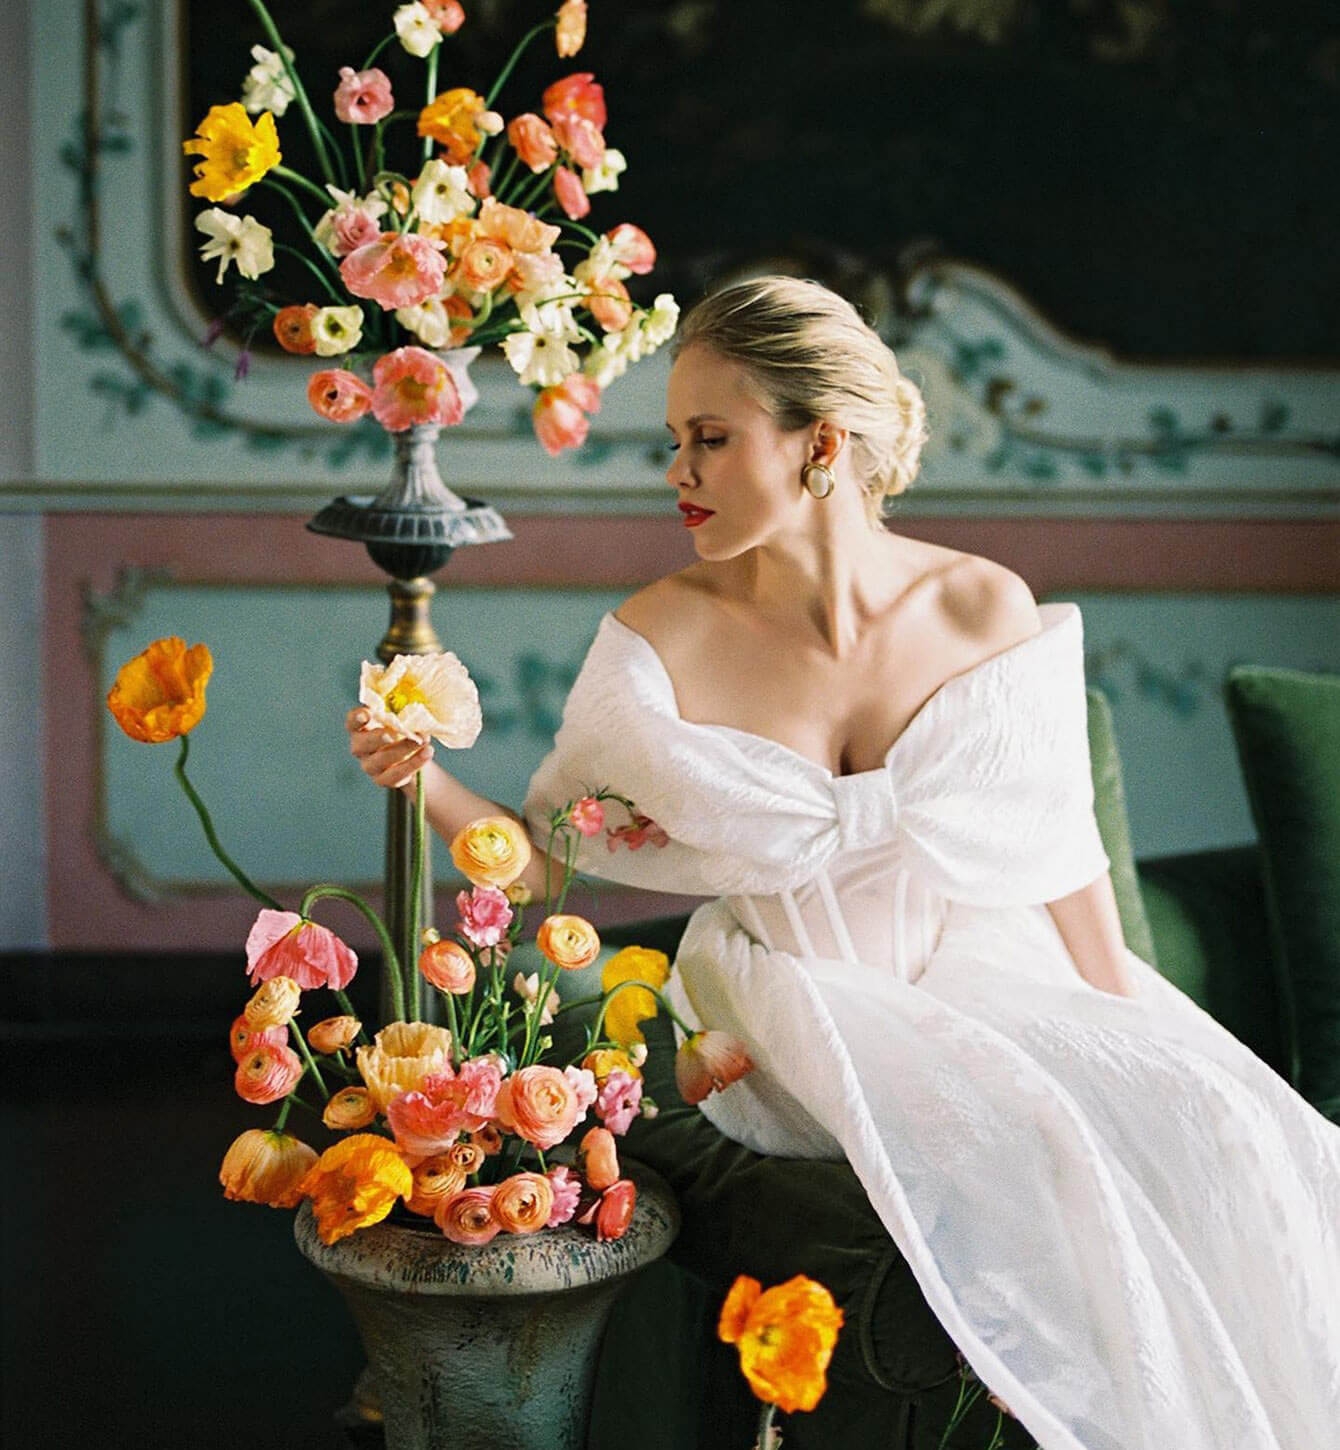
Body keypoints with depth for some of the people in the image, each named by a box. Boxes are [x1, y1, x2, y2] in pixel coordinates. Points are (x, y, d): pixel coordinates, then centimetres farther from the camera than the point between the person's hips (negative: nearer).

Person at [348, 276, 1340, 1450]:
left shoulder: (986, 612, -5)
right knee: (1040, 1150, -28)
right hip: (800, 1012, -3)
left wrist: (1135, 1040, 1)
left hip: (988, 977, 3)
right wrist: (429, 781, -23)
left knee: (1203, 1131, -20)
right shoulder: (665, 638, -9)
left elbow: (1061, 850, 4)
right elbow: (546, 859, -5)